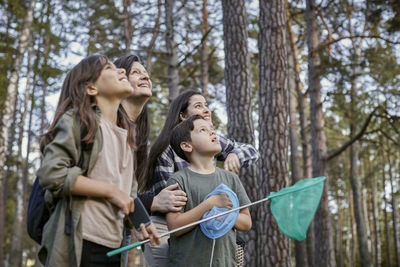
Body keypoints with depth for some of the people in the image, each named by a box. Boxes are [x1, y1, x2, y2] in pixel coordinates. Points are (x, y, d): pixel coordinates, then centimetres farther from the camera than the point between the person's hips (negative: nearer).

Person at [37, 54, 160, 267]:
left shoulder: (125, 134, 18)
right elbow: (51, 174, -17)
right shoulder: (79, 119, -5)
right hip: (79, 243, -7)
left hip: (113, 246, 7)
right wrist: (111, 191, -15)